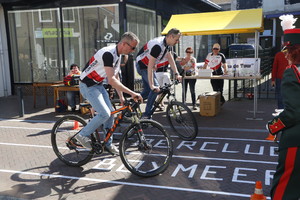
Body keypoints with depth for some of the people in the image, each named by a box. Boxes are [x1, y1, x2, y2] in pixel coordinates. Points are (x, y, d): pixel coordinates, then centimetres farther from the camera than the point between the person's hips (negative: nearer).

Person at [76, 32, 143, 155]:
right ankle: (83, 135, 0)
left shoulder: (118, 55, 4)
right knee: (104, 114, -19)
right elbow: (111, 80, -34)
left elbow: (116, 78, 11)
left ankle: (108, 144, 17)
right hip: (88, 86, -9)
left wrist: (121, 97, 8)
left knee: (111, 112, 4)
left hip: (98, 85, 9)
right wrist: (132, 93, -34)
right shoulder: (108, 53, -27)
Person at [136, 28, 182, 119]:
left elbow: (171, 59, 2)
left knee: (147, 90, 12)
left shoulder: (167, 44, -2)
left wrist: (176, 74, -7)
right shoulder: (158, 45, -32)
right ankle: (146, 115, -13)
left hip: (147, 65, 10)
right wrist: (152, 85, -40)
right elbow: (150, 66, -36)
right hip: (142, 65, -10)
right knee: (155, 88, -18)